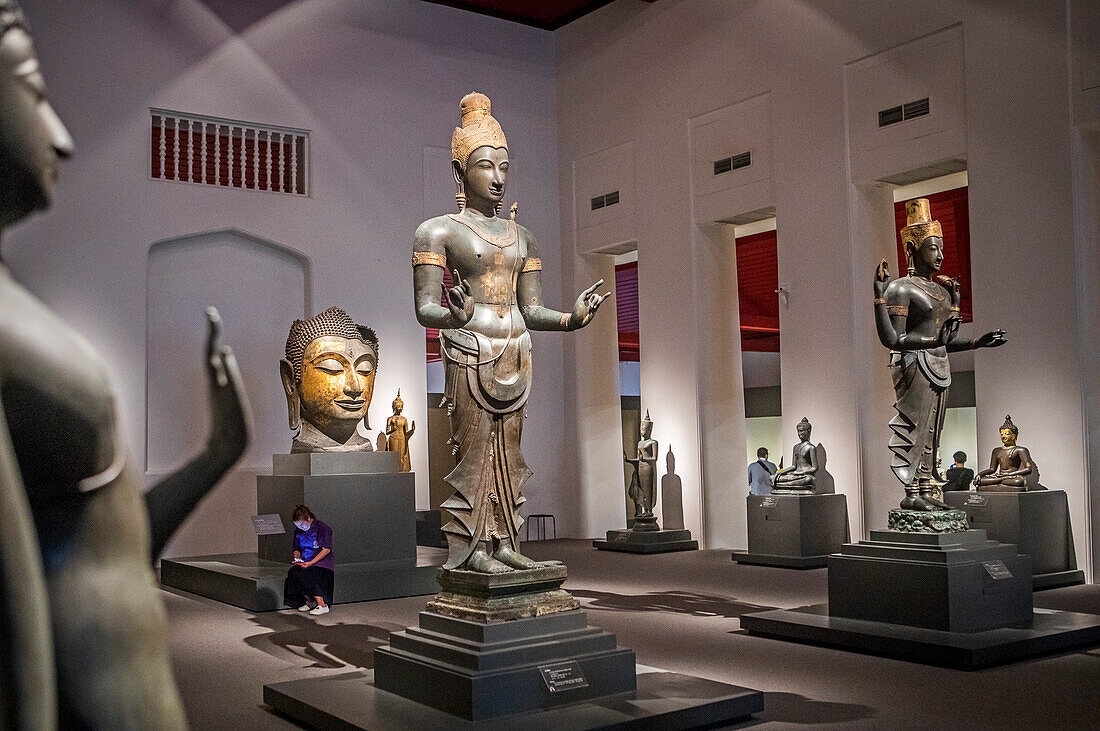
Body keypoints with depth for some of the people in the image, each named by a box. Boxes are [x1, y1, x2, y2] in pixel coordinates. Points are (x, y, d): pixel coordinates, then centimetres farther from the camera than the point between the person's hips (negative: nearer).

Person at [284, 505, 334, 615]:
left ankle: (322, 605, -28)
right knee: (293, 572, -26)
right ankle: (310, 601, -11)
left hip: (321, 561, -6)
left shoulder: (322, 528, -9)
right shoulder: (298, 531, 12)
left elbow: (326, 550, -15)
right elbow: (296, 549, 23)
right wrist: (297, 558, -2)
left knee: (306, 574, -34)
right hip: (305, 561, 6)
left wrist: (310, 563, -23)